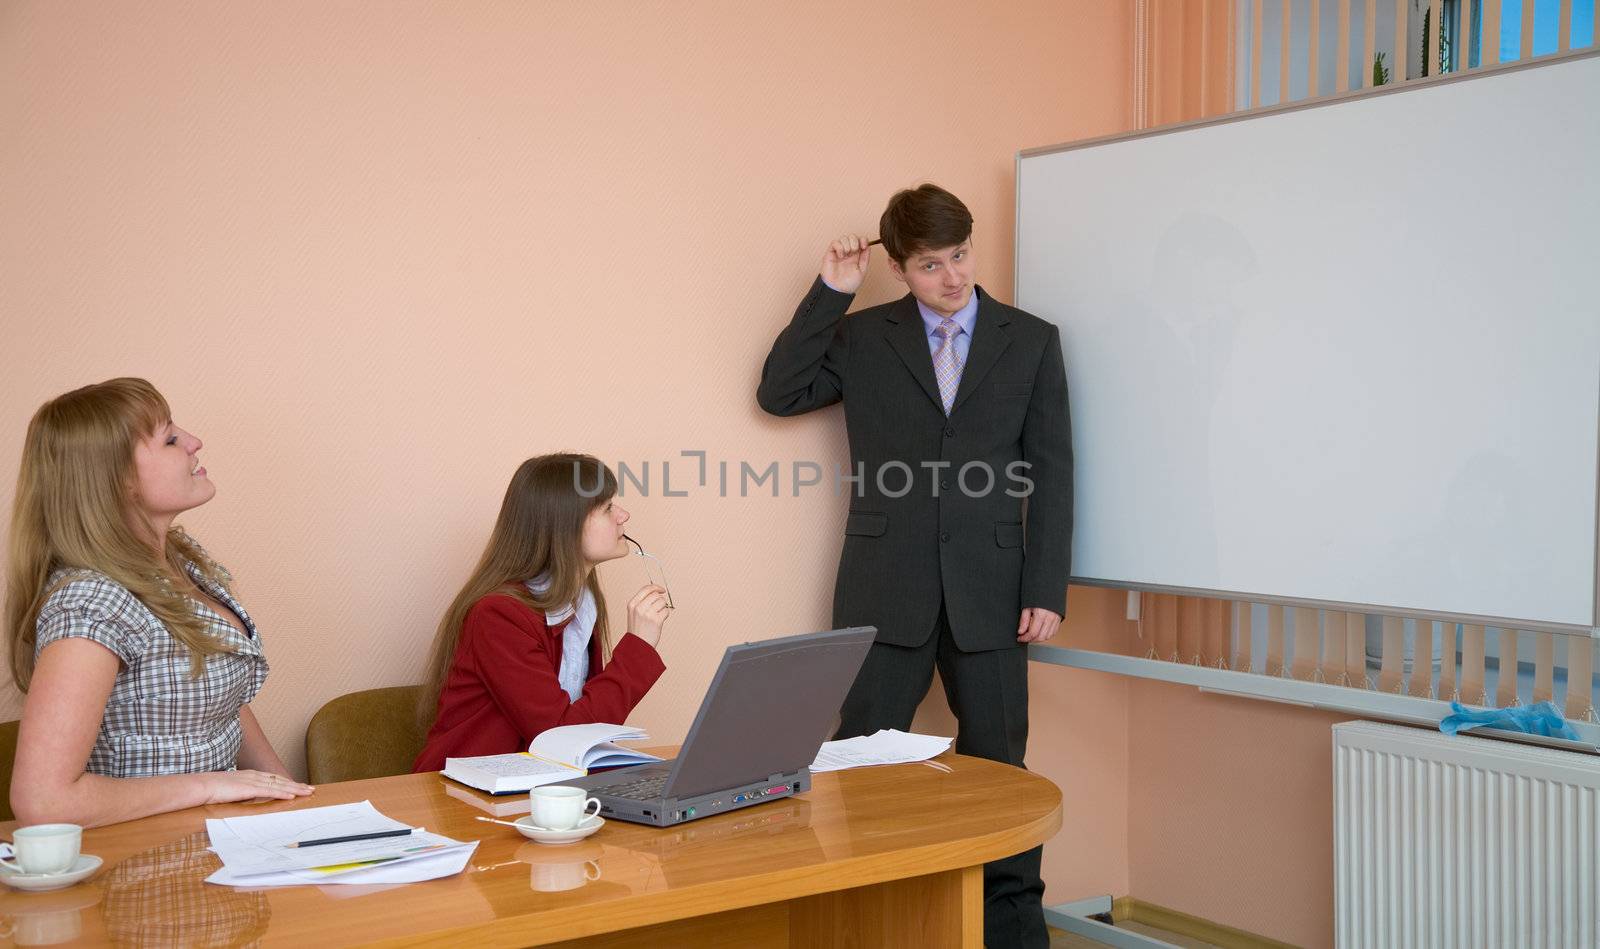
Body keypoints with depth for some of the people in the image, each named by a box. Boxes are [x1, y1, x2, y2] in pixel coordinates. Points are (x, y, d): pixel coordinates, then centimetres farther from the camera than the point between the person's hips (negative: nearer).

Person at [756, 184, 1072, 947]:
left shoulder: (1031, 340, 5)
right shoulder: (863, 338, 6)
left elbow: (1050, 473, 3)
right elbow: (779, 395, -1)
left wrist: (1046, 591, -3)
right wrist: (828, 293, -6)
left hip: (988, 591, 0)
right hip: (884, 590, 0)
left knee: (998, 768, 9)